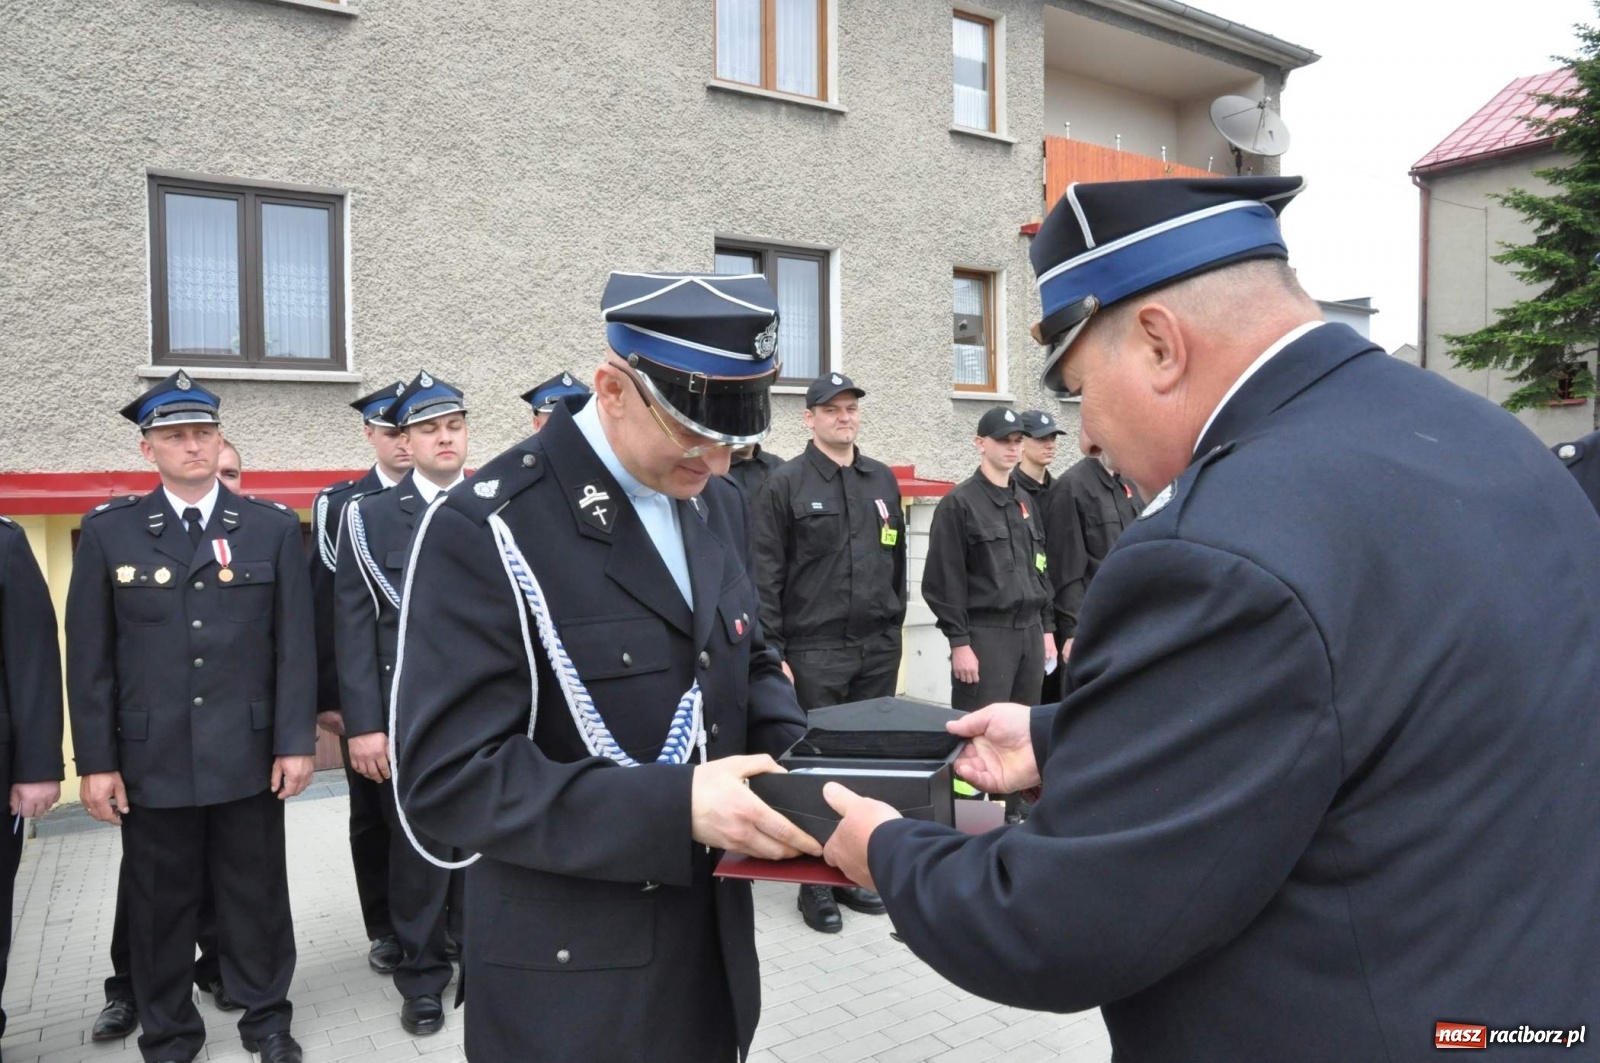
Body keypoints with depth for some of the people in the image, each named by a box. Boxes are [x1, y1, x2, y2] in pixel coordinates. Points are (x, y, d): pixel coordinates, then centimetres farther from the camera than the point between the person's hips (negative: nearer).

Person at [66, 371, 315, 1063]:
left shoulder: (273, 527, 2)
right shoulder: (108, 531, 2)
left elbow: (294, 644, 1)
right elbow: (89, 656, 1)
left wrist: (295, 742, -3)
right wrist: (96, 762, -2)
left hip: (248, 755, 0)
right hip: (150, 760, 0)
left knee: (257, 896, 11)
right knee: (160, 904, 12)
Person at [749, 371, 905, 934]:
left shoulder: (883, 480, 12)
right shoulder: (786, 483, -4)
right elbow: (765, 575, -7)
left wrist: (894, 628, 15)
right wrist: (772, 653, -11)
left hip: (878, 649, 5)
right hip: (814, 651, -5)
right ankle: (816, 883, 16)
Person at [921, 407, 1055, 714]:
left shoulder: (1024, 501, 15)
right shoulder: (959, 503, -7)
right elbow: (945, 580, -11)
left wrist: (1047, 627, 14)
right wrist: (959, 642, -15)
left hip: (1030, 632, 7)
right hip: (985, 634, -7)